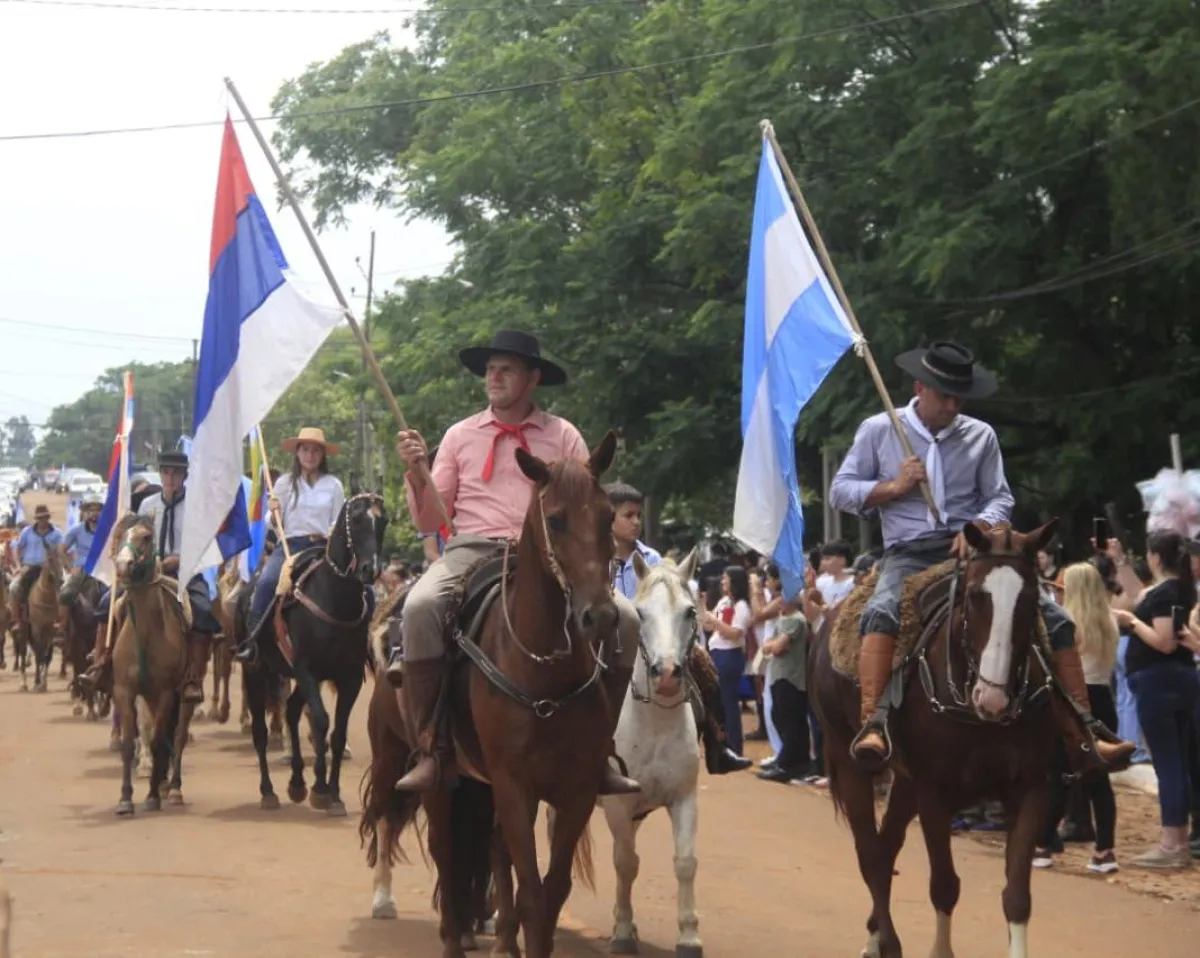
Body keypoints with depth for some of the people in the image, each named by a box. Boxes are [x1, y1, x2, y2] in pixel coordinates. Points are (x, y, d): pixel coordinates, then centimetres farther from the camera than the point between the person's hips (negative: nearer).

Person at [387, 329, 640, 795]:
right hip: (472, 551, 0)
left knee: (622, 617, -23)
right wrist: (416, 471, -5)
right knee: (420, 607, -34)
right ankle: (433, 751, -25)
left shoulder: (563, 435, 11)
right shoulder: (460, 435, 14)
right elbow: (430, 520, 12)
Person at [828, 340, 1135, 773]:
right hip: (909, 554, -3)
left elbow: (1000, 498, 10)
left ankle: (1082, 735, -8)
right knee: (881, 613, -37)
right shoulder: (878, 430, 5)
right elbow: (840, 492, 6)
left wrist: (980, 529, -12)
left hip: (972, 551, 3)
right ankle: (872, 725, -46)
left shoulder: (981, 435, 11)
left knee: (1054, 617, -11)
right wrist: (893, 486, -11)